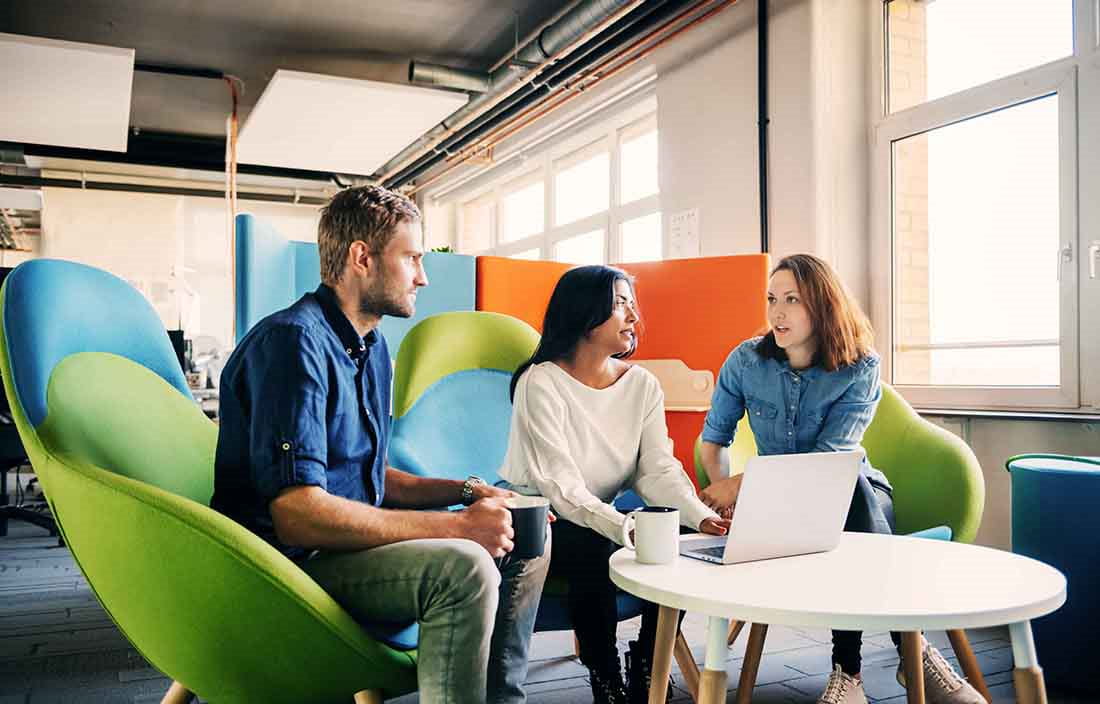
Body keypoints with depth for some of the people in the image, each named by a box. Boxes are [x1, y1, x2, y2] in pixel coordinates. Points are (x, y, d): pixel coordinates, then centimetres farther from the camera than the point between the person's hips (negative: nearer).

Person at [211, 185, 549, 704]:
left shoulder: (372, 347, 12)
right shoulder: (294, 341, -19)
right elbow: (298, 515, -28)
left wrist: (466, 491, 2)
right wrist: (455, 525, -26)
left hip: (350, 542, 10)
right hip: (292, 563, -9)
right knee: (462, 567, -31)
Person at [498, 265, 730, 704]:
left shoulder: (642, 384, 0)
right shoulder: (542, 384, -18)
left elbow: (658, 470, -8)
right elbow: (561, 488, -26)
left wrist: (701, 517, -27)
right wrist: (628, 529, -39)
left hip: (603, 520, 6)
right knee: (594, 549, -34)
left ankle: (647, 668, 1)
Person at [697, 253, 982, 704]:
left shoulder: (860, 367, -12)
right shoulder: (745, 361, -5)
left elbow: (830, 459, -20)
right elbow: (713, 439, 2)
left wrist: (742, 483, -26)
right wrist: (725, 494, -18)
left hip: (856, 494, 0)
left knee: (849, 483, -37)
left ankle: (849, 668, -32)